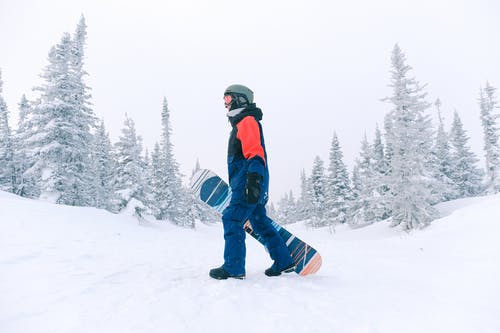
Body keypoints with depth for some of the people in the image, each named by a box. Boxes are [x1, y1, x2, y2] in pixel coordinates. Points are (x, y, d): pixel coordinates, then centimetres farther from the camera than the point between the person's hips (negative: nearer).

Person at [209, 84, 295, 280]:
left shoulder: (247, 121, -6)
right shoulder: (240, 124, 25)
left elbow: (255, 153, -21)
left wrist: (254, 180, -32)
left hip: (248, 182, -10)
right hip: (248, 183, 10)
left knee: (232, 219, -10)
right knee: (260, 222, 13)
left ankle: (233, 268, -7)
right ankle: (283, 262, 19)